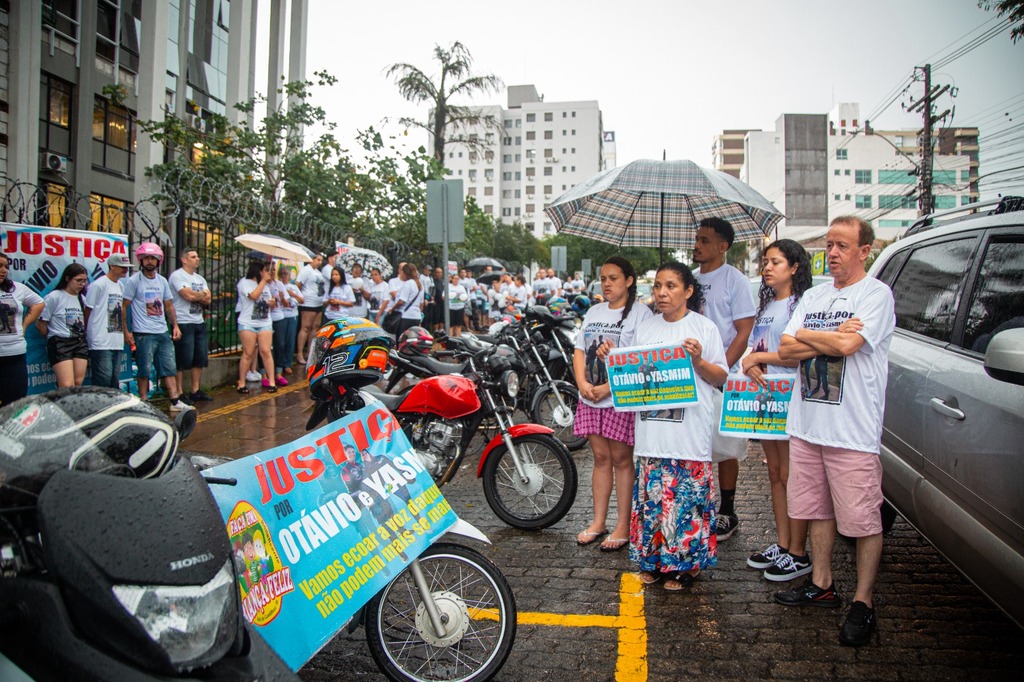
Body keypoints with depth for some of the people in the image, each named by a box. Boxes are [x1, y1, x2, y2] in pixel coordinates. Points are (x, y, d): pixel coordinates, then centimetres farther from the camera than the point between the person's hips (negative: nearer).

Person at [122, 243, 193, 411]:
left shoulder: (162, 280, 12)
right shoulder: (134, 281, -4)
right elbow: (124, 307, -5)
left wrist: (175, 326, 9)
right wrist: (126, 331, -10)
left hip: (163, 333, 6)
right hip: (143, 334, -5)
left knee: (170, 368, 5)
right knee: (144, 370, 0)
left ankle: (175, 401, 8)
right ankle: (143, 403, 10)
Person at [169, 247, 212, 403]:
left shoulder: (200, 279, 17)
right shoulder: (177, 276, -7)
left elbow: (208, 300, 6)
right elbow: (189, 295, -20)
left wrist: (196, 296, -12)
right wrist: (202, 294, -2)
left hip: (199, 323, 8)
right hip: (184, 324, -8)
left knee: (200, 359, 10)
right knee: (183, 361, -5)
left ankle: (195, 391, 19)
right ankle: (180, 393, 3)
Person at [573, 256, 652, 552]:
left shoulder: (640, 313, -6)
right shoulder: (594, 312, 15)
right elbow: (579, 350, 13)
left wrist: (607, 388, -18)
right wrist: (582, 384, -4)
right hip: (590, 399, 6)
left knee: (620, 459, 0)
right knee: (601, 458, 12)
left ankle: (623, 526, 10)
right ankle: (598, 522, 20)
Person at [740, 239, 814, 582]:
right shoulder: (765, 306, 17)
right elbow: (753, 349, 15)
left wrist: (759, 357, -10)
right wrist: (753, 367, -7)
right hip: (765, 396, 8)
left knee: (791, 476, -4)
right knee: (775, 473, 13)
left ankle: (797, 554, 6)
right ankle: (781, 544, 23)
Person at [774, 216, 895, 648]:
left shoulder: (876, 295, -5)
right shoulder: (812, 297, 14)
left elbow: (847, 345, -20)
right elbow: (785, 351, 5)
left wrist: (806, 334, -2)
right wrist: (830, 338, -10)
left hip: (853, 430, -6)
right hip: (807, 423, 7)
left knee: (863, 519, -1)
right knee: (818, 509, 15)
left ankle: (863, 603, 11)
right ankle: (822, 585, 29)